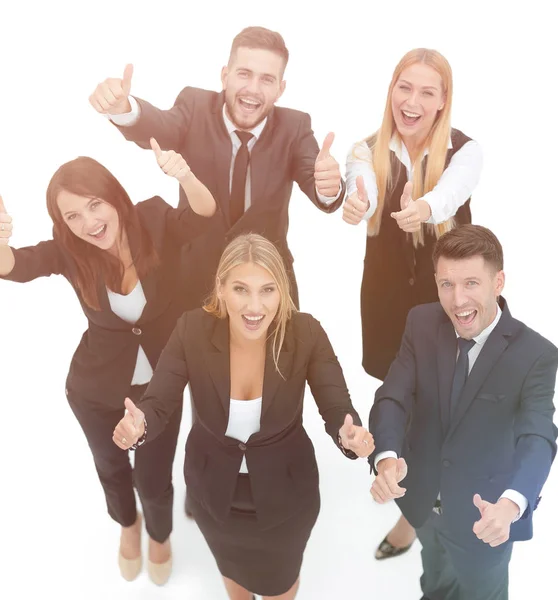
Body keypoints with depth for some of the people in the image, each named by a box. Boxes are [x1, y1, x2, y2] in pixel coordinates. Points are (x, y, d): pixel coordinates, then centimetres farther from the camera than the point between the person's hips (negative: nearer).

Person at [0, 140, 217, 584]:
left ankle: (160, 535, 50)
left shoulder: (155, 221, -20)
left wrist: (186, 177, -58)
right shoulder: (68, 251, -18)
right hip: (97, 390, 2)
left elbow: (206, 216, -37)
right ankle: (128, 526, 61)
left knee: (154, 478, 13)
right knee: (111, 468, 26)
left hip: (161, 385, -1)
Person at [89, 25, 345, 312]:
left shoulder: (295, 127, -11)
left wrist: (330, 187, -52)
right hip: (194, 273, 0)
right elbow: (157, 128, -32)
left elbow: (315, 181, -26)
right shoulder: (196, 107, -12)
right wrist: (123, 108, -56)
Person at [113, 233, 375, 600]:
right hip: (213, 486, 2)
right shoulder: (192, 330, -26)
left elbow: (338, 411, -26)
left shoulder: (307, 333, -27)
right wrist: (137, 425, -47)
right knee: (232, 568, 34)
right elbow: (158, 405, -23)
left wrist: (351, 436, -49)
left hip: (285, 489, -1)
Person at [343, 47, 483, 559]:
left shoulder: (465, 151, -14)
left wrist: (423, 206, -60)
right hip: (387, 294, 2)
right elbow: (361, 191, -32)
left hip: (445, 295, -2)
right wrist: (355, 203, -56)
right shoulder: (369, 150, -9)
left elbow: (449, 194, -36)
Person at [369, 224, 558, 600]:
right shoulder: (421, 324, -15)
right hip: (423, 497, 3)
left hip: (484, 513, -3)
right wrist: (387, 458, -40)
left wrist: (510, 505, -53)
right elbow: (393, 398, -20)